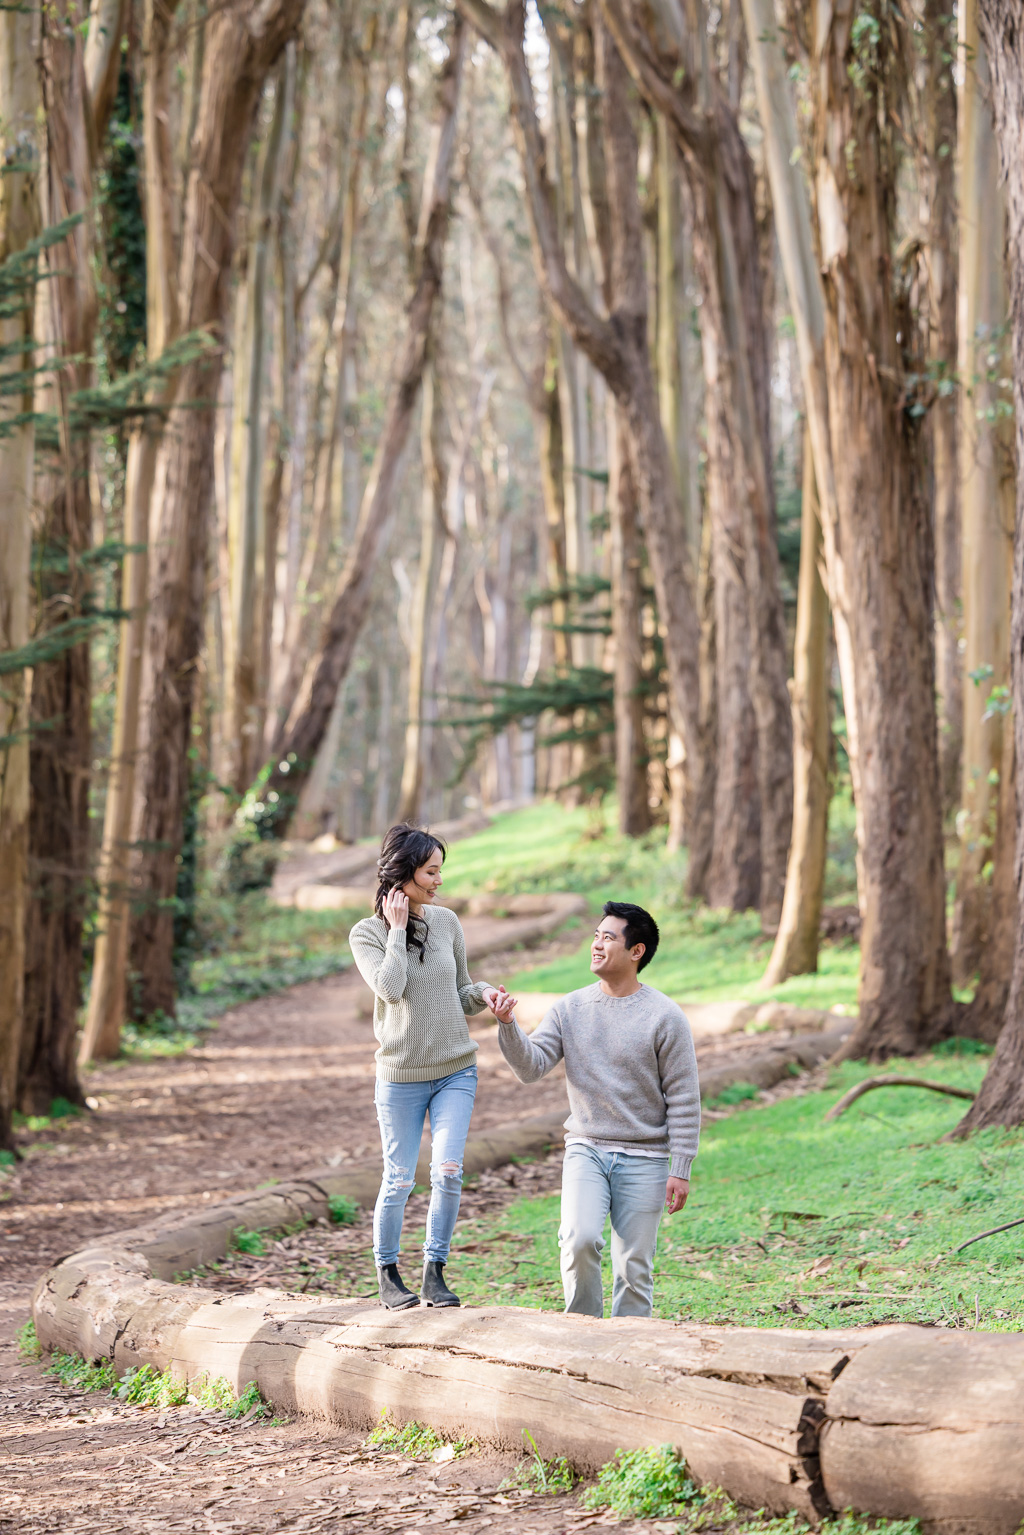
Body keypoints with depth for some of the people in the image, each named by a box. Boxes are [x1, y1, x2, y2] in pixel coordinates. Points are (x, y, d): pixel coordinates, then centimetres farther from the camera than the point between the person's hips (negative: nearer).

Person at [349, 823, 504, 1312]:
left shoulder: (447, 922, 3)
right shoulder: (367, 933, -7)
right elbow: (389, 987, -24)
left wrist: (482, 993, -9)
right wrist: (397, 930, -16)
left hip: (456, 1071, 2)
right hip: (400, 1077, -2)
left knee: (448, 1171, -11)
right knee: (399, 1180, 2)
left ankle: (434, 1273, 1)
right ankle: (387, 1273, 20)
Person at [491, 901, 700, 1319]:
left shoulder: (664, 1017, -5)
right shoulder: (569, 1010, 5)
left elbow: (684, 1099, -4)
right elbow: (532, 1066, -5)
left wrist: (680, 1170, -7)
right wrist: (508, 1025, -22)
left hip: (643, 1159, -1)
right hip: (585, 1149, 2)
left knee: (634, 1268, 1)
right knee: (580, 1240, -20)